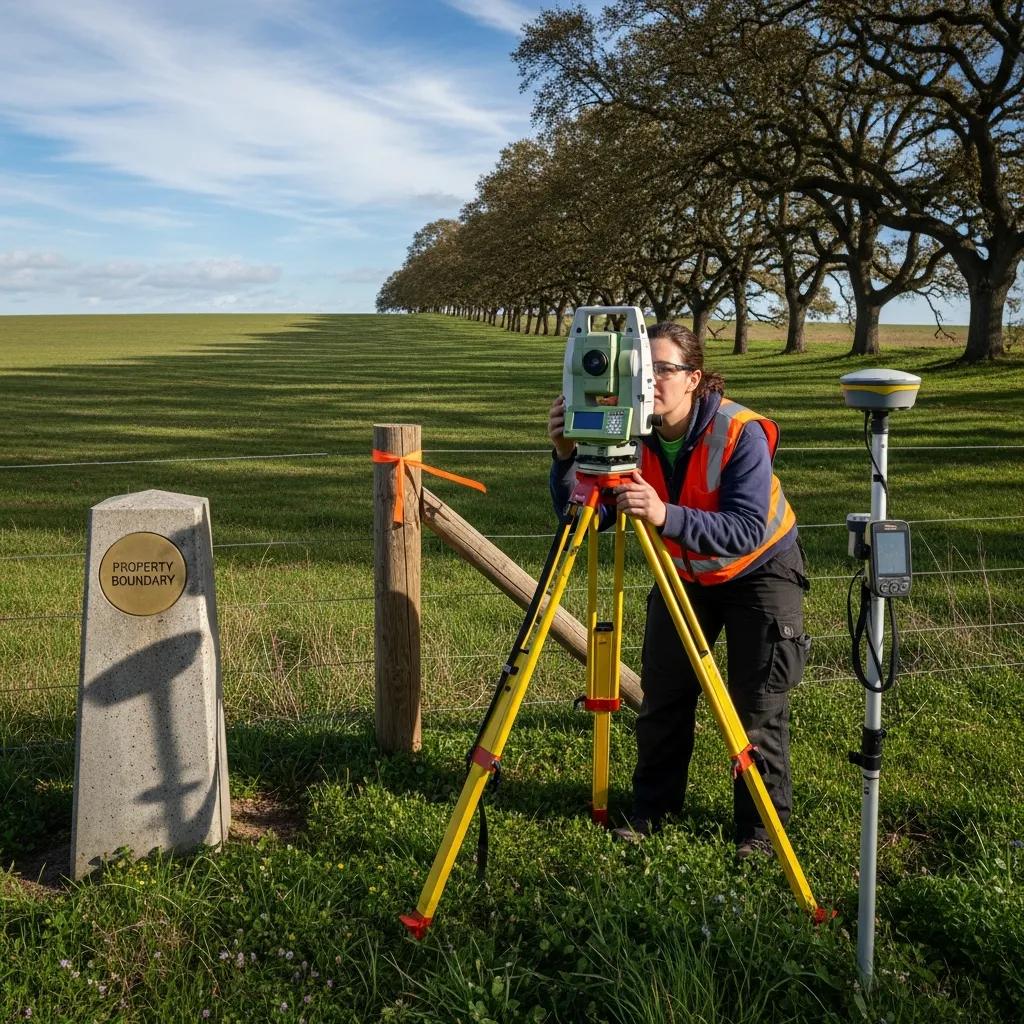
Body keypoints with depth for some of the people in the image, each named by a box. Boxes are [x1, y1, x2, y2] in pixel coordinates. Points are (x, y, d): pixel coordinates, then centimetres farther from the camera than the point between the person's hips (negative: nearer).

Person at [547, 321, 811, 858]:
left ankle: (762, 824, 15)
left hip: (759, 570, -4)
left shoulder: (740, 432, -30)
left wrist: (666, 516, -55)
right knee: (662, 694, 6)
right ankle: (652, 808, 24)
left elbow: (747, 530, -40)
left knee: (759, 706, -2)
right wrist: (567, 457, -40)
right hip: (682, 573, 4)